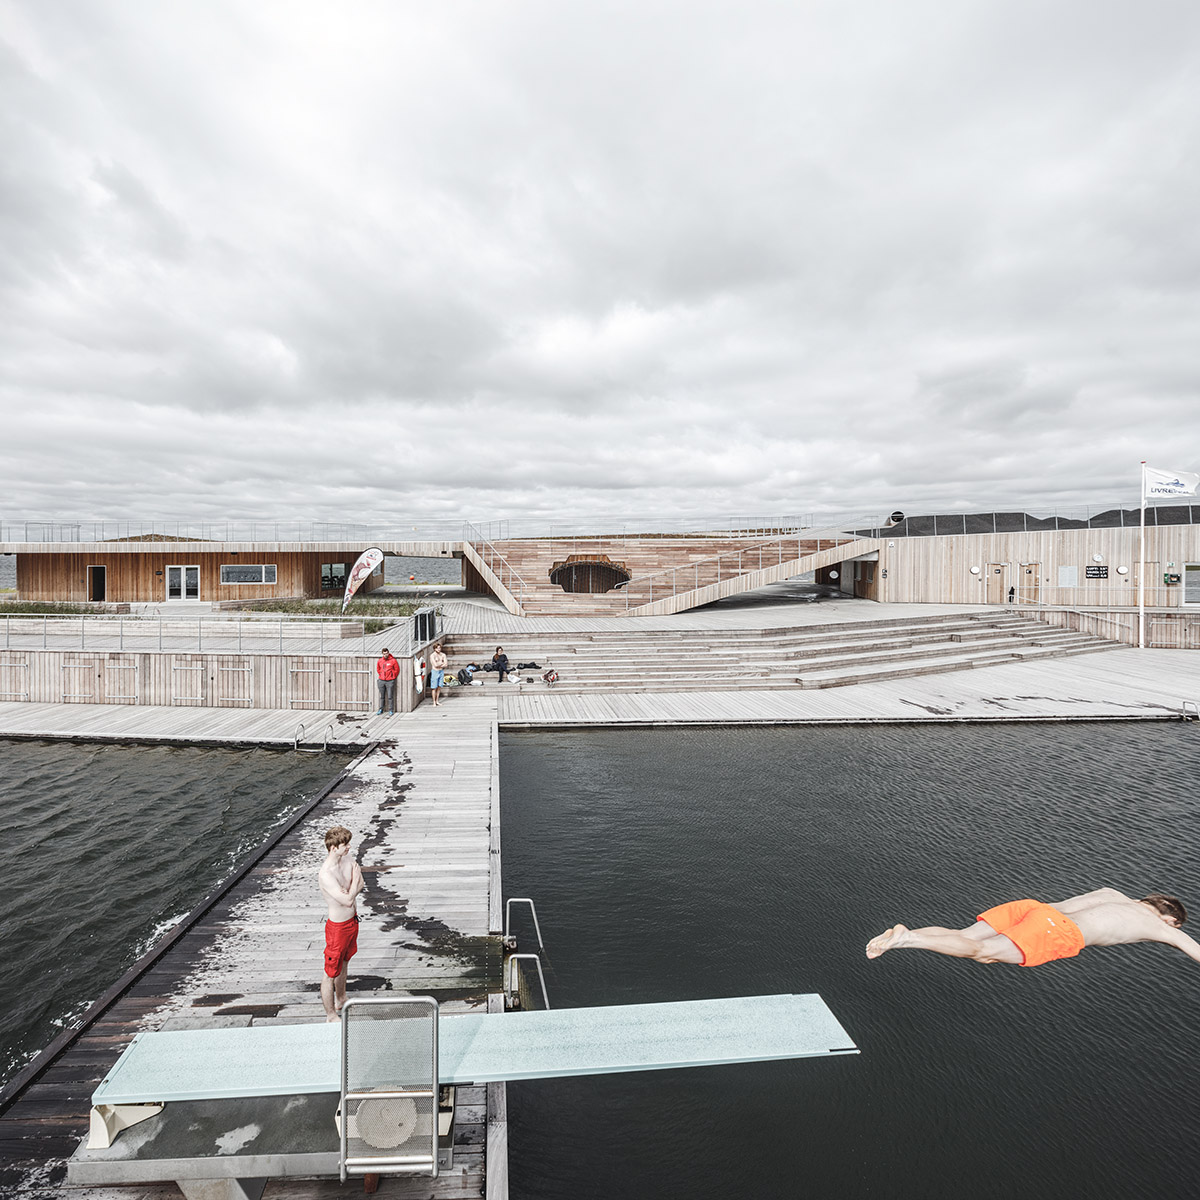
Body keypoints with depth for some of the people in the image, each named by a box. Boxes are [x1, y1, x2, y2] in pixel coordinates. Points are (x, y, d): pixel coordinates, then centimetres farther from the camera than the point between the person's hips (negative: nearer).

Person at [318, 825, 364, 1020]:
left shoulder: (348, 857, -8)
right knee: (331, 973, 9)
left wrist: (348, 892, -15)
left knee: (344, 962, 28)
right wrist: (355, 878, -18)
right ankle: (331, 1015, 26)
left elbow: (360, 884, 4)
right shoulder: (326, 874, -33)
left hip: (352, 919, 8)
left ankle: (341, 1001, 49)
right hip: (338, 926, -8)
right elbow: (348, 901, -31)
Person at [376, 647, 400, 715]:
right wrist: (381, 675, 14)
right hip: (381, 681, 4)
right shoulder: (380, 661, 6)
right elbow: (378, 669, 22)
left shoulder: (393, 661, -5)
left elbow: (397, 670, 1)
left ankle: (391, 711, 3)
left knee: (390, 697, -3)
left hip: (390, 681, -4)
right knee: (382, 696, 10)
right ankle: (381, 710, 19)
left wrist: (392, 677, 3)